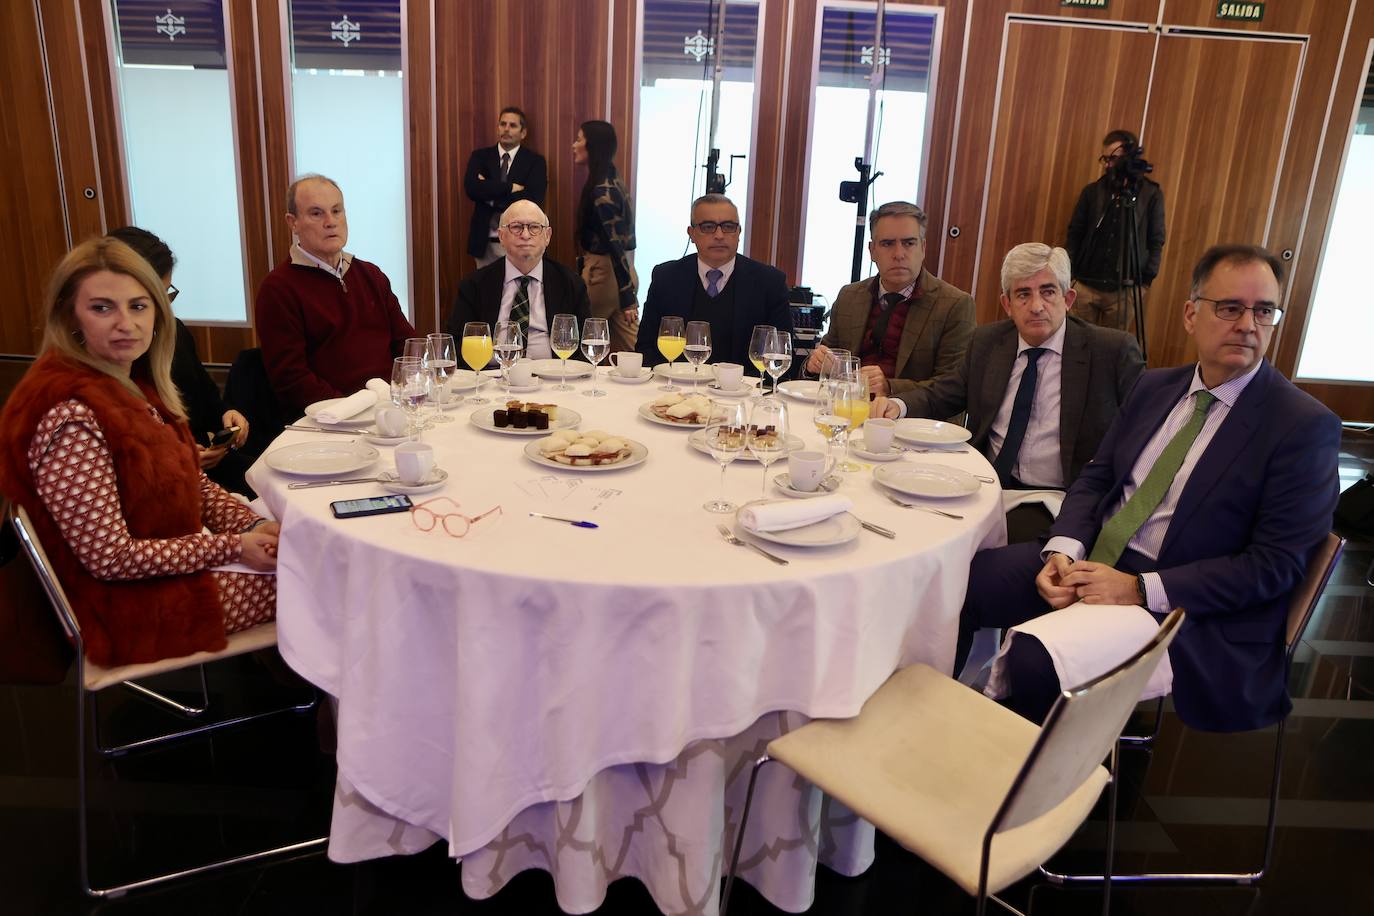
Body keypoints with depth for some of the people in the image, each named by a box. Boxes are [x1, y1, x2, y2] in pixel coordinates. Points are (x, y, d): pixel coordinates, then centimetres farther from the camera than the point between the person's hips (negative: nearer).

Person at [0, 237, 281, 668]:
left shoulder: (131, 383, 2)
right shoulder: (70, 415, -27)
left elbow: (190, 482, 9)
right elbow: (109, 556, -25)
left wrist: (252, 525, -8)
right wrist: (234, 547, -20)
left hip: (172, 557, 9)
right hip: (129, 605, -8)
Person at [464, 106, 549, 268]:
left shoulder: (535, 161, 0)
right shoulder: (480, 156, 7)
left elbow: (533, 200, -14)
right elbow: (471, 187, -12)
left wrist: (489, 194, -11)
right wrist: (511, 187, -18)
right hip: (486, 241, 2)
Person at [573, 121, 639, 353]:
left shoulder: (602, 190, -18)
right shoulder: (613, 181, 10)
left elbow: (617, 245, -21)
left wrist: (627, 298, -21)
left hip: (603, 273, -9)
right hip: (622, 271, 9)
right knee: (629, 349, 10)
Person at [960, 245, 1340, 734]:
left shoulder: (1305, 425, -7)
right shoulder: (1153, 386, 11)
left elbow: (1276, 564, -12)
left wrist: (1140, 590, -19)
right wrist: (1062, 551, -9)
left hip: (1183, 603, -6)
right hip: (1091, 563, 6)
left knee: (1033, 656, -30)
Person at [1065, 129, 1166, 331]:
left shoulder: (1151, 194, 2)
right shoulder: (1092, 191, 7)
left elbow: (1156, 240, 5)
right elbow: (1074, 234, 9)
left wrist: (1146, 280, -1)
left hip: (1123, 290, -1)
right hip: (1086, 285, 1)